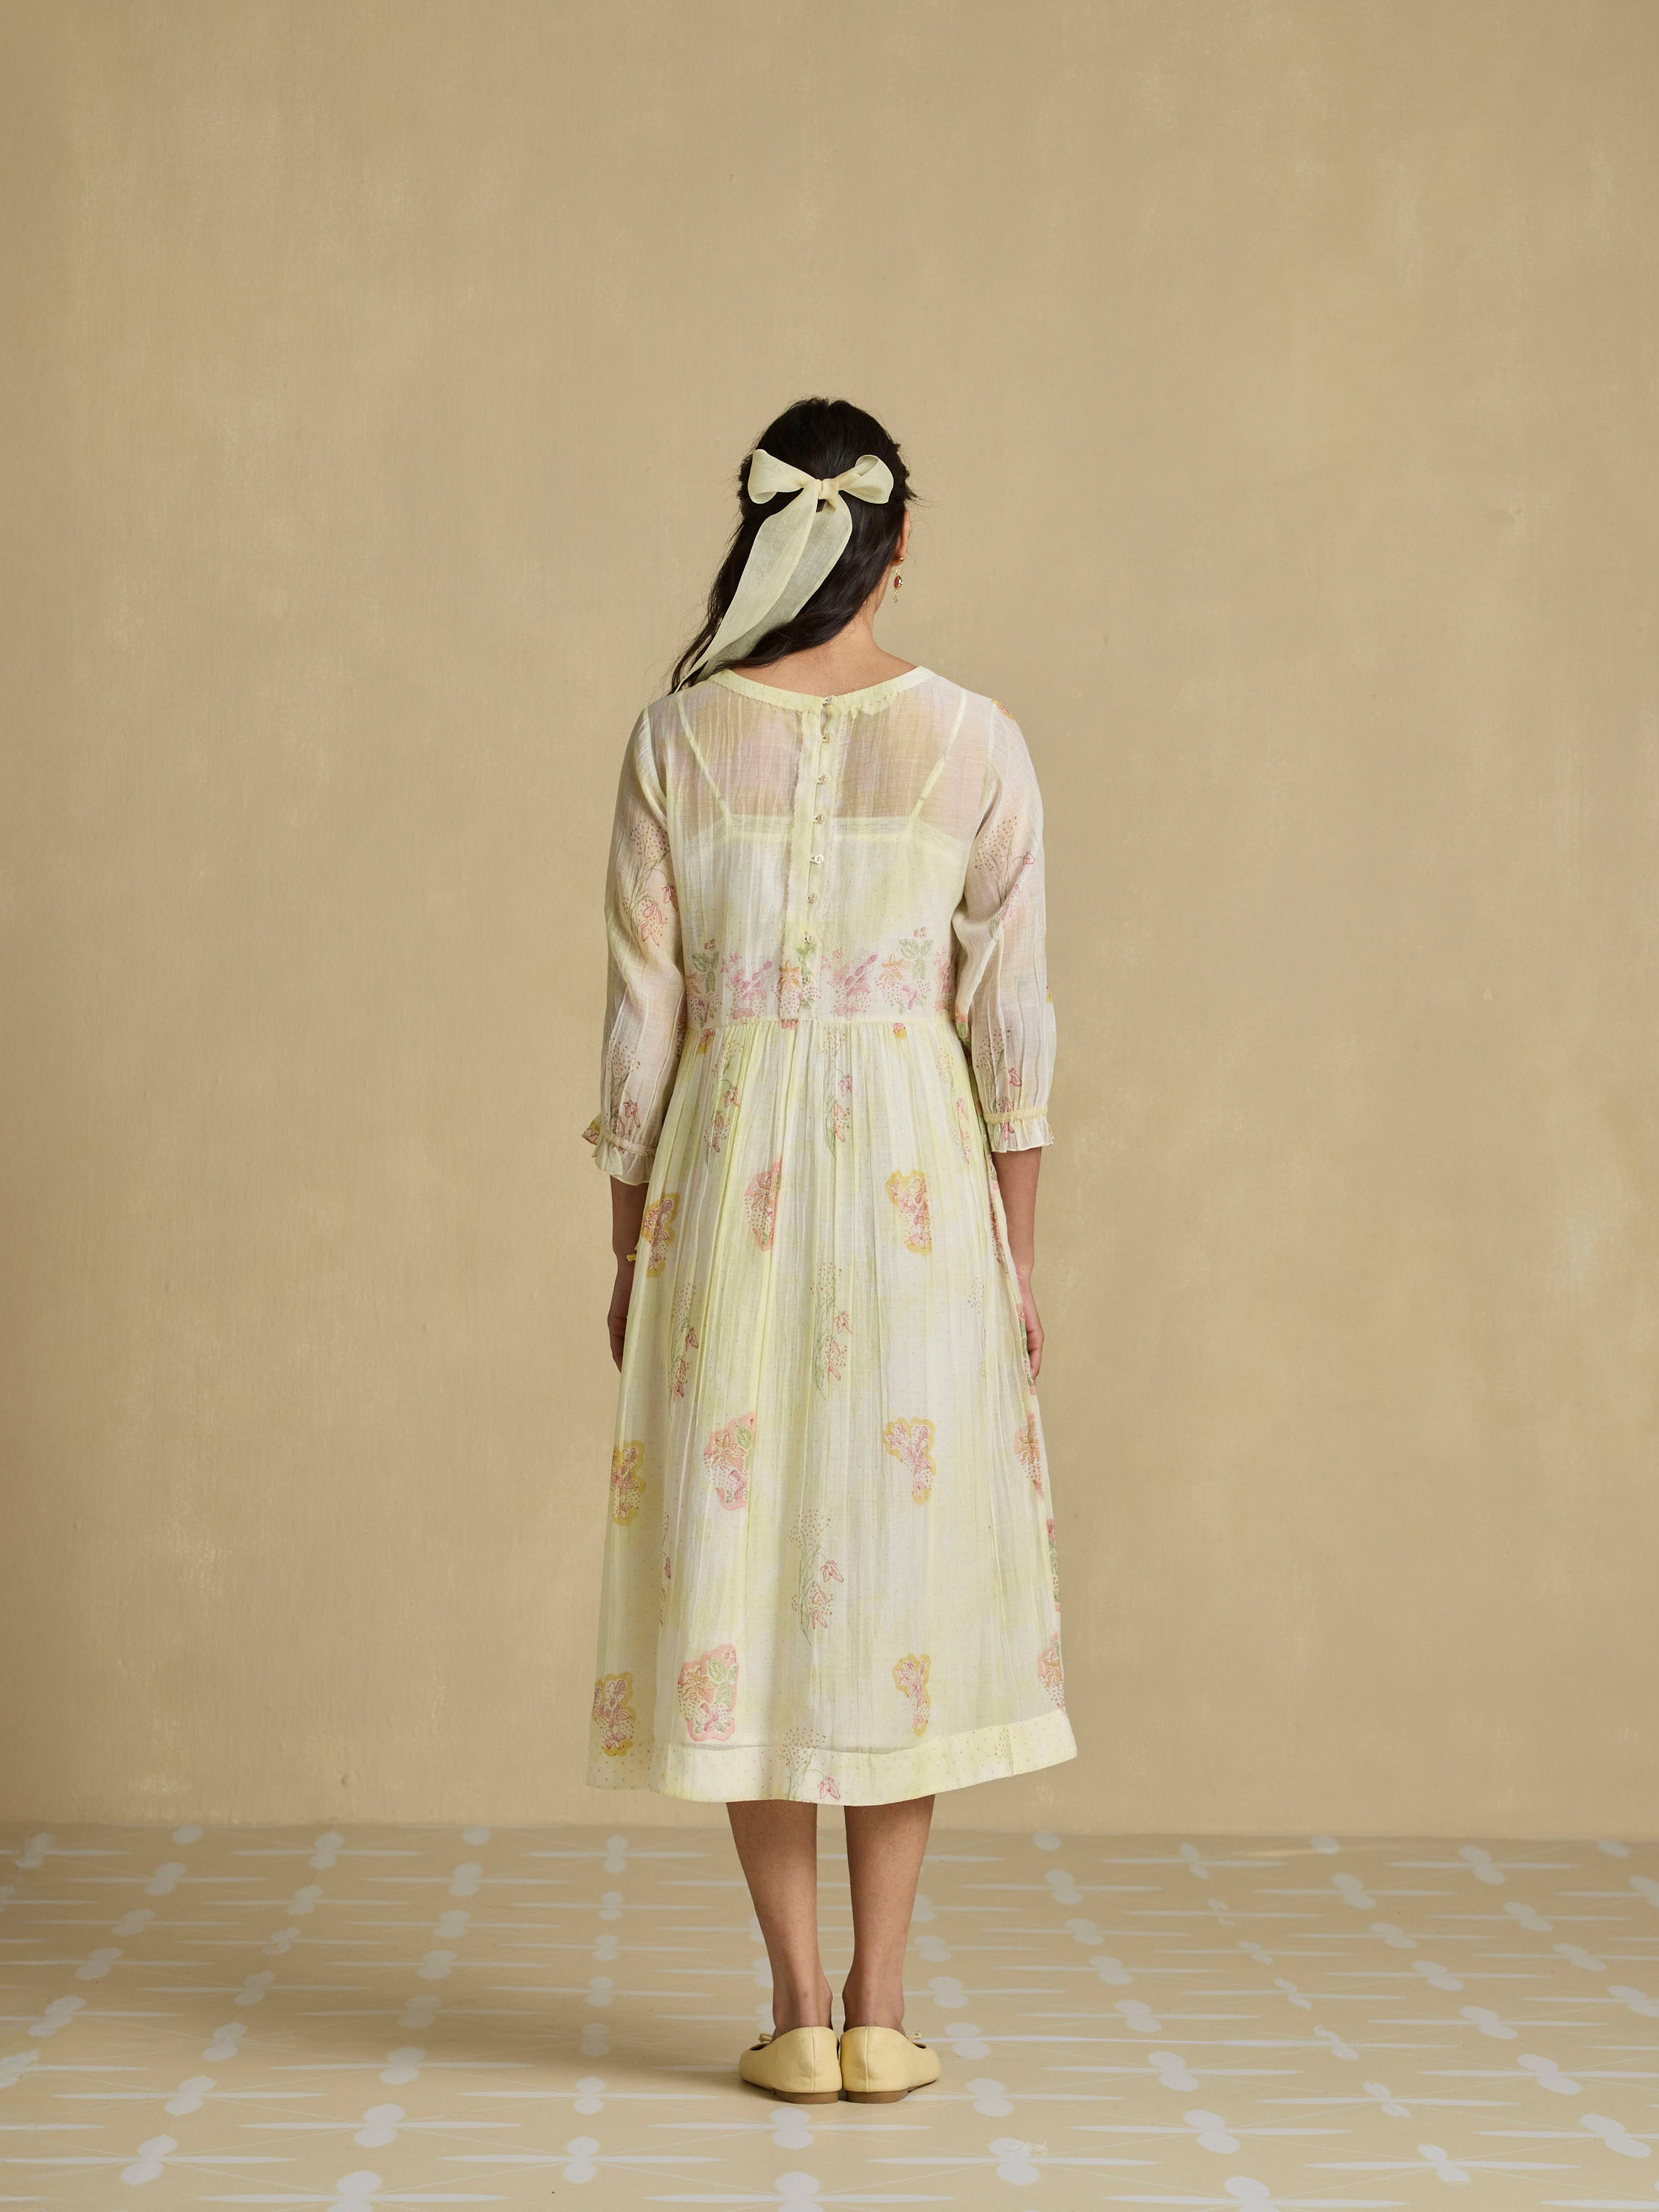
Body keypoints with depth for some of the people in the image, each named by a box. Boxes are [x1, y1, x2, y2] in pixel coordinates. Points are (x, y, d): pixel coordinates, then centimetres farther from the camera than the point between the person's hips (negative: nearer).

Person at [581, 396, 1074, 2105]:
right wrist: (1017, 1258, 6)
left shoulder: (680, 735, -2)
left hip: (729, 1174, 0)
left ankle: (798, 2008, 7)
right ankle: (881, 2007, 9)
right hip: (917, 1184, 0)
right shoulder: (974, 743, -3)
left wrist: (631, 1249, 8)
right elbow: (1012, 1019, -2)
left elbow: (643, 1011, -1)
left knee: (744, 1567, 6)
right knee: (905, 1560, 8)